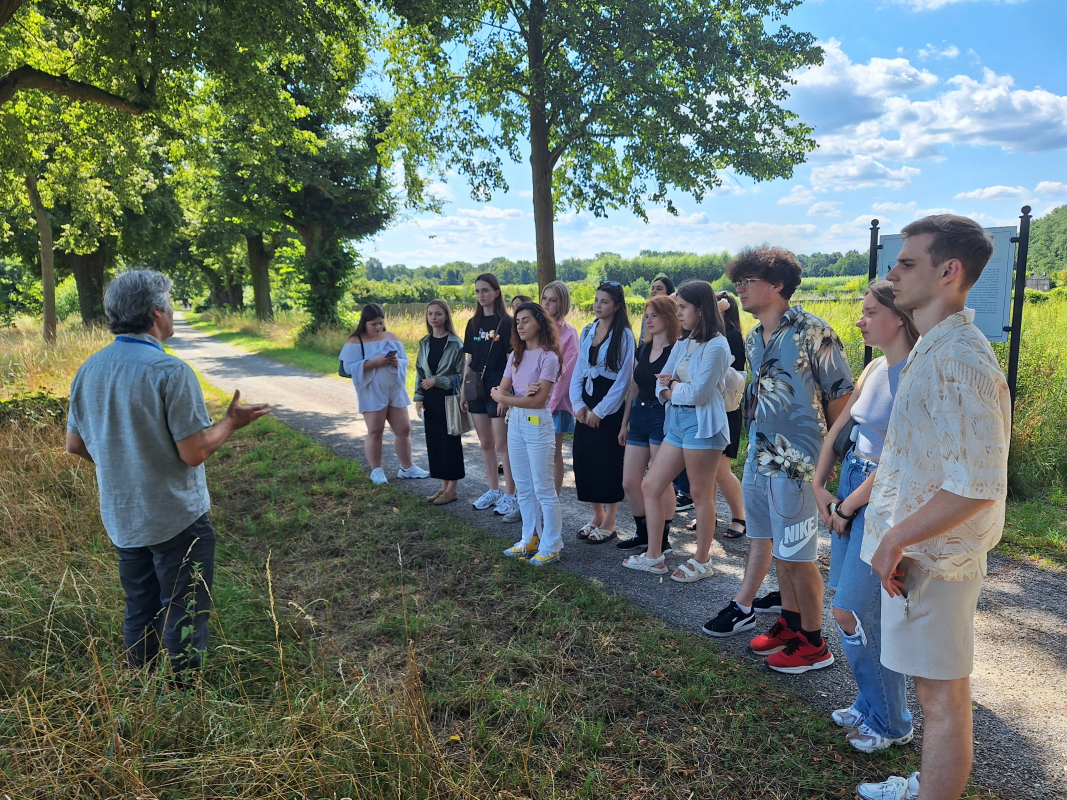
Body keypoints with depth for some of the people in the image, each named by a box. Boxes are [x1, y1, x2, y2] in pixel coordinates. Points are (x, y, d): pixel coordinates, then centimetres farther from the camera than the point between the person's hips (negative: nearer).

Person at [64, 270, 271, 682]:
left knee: (139, 613, 20)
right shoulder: (170, 372, -22)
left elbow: (74, 445, 9)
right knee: (184, 616, 8)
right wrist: (232, 422, -5)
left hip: (122, 518, 7)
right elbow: (194, 453, -21)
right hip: (177, 520, -7)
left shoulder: (89, 369, 0)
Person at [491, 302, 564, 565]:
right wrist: (521, 395, -16)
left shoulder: (548, 356, -10)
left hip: (537, 423, -7)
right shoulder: (516, 355, 11)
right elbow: (501, 391, 3)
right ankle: (529, 540, 25)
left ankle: (550, 547, 9)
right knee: (523, 487, 13)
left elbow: (538, 400, -17)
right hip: (515, 421, 7)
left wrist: (504, 397, -10)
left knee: (543, 488, 0)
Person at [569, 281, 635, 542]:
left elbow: (623, 379, -12)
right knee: (584, 460, 7)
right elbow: (579, 369, 10)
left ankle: (609, 523, 15)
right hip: (585, 405, 6)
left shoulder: (624, 335, -9)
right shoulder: (587, 331, 9)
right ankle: (597, 516, 25)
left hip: (610, 406, -6)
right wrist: (578, 403, -2)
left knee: (609, 463, 0)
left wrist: (600, 410, -13)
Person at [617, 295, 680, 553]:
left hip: (663, 417, -7)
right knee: (629, 483, 9)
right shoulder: (643, 349, 13)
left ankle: (662, 539, 17)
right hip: (639, 417, 8)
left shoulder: (677, 351, -8)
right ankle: (643, 533, 26)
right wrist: (624, 423, 17)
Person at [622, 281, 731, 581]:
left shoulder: (716, 345, -12)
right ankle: (654, 556, 22)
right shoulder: (682, 346, 12)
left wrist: (673, 387, -1)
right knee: (650, 486, 9)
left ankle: (702, 562, 21)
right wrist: (672, 388, -12)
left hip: (702, 424, -9)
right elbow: (661, 387, 9)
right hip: (677, 422, 9)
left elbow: (698, 393, -17)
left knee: (701, 495, 4)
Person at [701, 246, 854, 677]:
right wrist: (758, 439, 17)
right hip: (759, 452, 8)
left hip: (796, 459, -8)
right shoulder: (753, 339, 10)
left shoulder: (812, 331, -14)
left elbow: (841, 392, -10)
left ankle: (813, 644, 19)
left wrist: (824, 445, -3)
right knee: (769, 540, 17)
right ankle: (791, 622, 34)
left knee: (796, 555, 0)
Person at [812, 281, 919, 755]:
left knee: (850, 612, -2)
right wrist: (820, 486, 4)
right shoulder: (875, 369, 8)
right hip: (851, 486, 8)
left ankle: (891, 723, 20)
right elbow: (838, 427, 13)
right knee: (858, 609, 15)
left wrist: (847, 506, -13)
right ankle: (871, 704, 34)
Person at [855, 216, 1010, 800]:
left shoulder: (959, 358, -22)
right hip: (916, 550, 10)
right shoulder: (932, 348, 10)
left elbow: (976, 485, -27)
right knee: (937, 688, 23)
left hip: (931, 559, -10)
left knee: (942, 696, 5)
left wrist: (895, 540, -19)